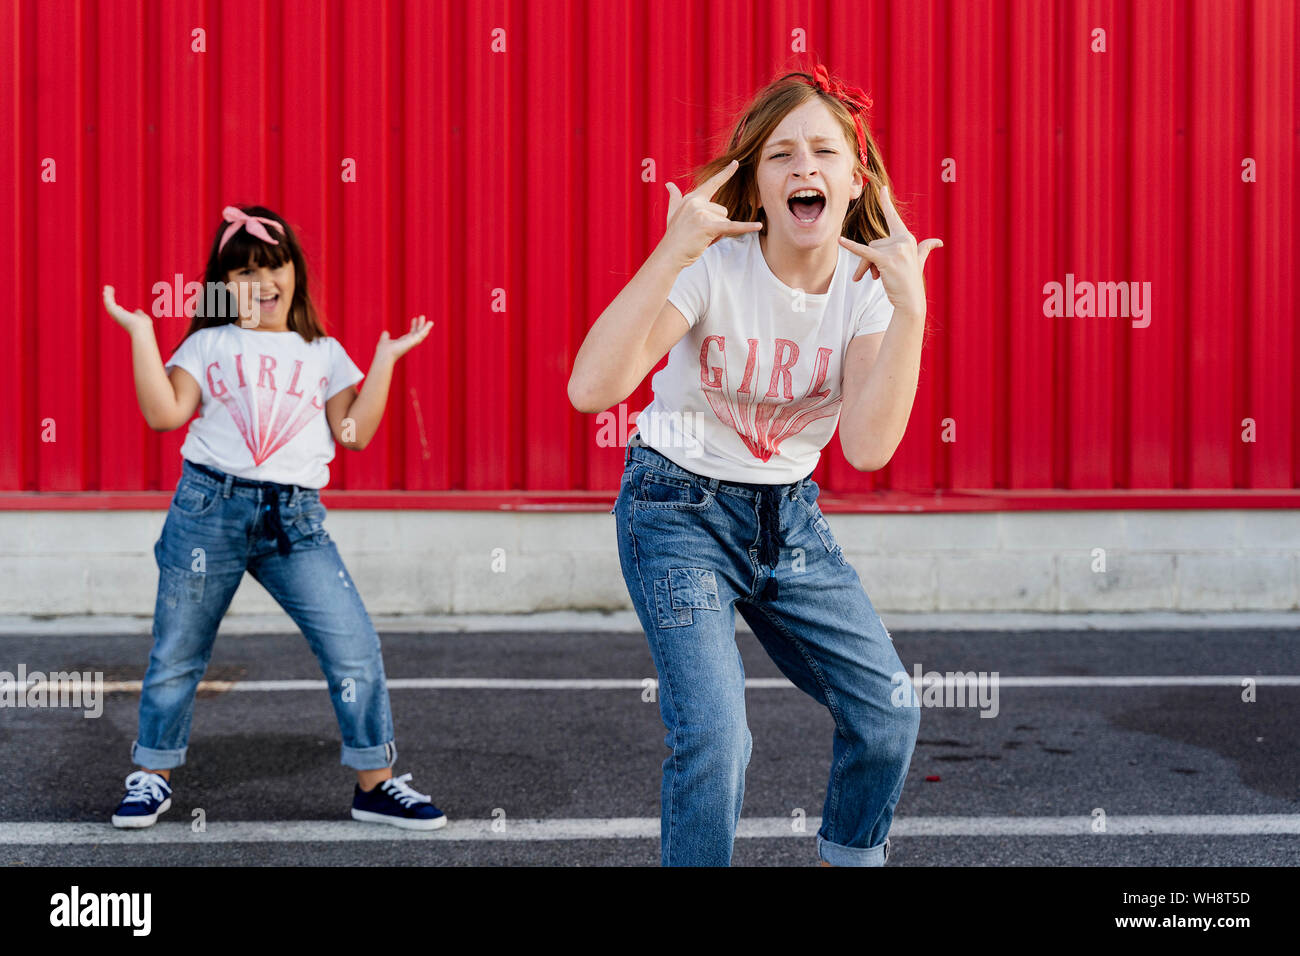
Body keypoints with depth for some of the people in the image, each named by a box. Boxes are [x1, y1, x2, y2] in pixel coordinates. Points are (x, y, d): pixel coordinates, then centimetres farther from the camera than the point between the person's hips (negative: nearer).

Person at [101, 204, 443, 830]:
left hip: (295, 519, 1)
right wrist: (141, 332, -3)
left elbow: (356, 432, 8)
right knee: (177, 653, 9)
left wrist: (386, 358, 7)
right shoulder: (209, 344, 10)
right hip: (210, 508, -1)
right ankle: (152, 776, 29)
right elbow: (164, 413, -3)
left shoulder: (322, 352, 16)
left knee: (354, 645, -8)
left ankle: (375, 783, 6)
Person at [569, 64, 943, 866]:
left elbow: (868, 447, -23)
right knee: (713, 737, -18)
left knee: (888, 712, -1)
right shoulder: (714, 266, -20)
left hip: (789, 513, 4)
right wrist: (670, 253, -39)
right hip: (682, 506, -4)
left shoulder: (867, 285, -9)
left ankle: (849, 857, 26)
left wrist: (910, 309, -29)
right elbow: (592, 389, -34)